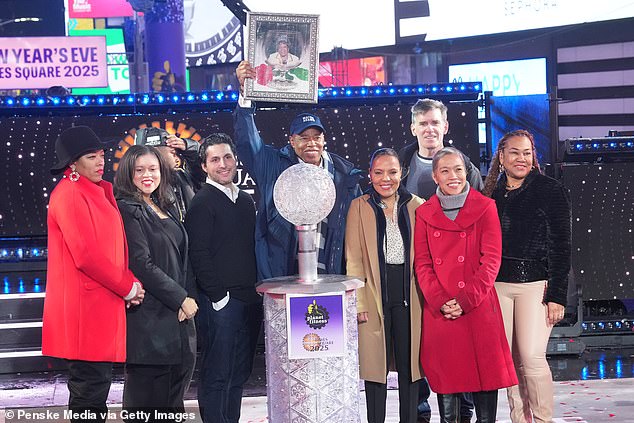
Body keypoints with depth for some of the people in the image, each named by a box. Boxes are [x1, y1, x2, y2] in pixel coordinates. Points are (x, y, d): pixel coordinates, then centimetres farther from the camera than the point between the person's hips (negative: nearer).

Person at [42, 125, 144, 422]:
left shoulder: (97, 192, 17)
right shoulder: (69, 194, -12)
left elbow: (113, 247, 17)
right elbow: (86, 255, -19)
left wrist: (129, 283, 0)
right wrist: (128, 288, -10)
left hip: (103, 305, 9)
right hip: (85, 309, -9)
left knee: (94, 388, 14)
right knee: (91, 390, -5)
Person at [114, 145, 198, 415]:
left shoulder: (165, 207, 16)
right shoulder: (127, 210, -8)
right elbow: (141, 265, -15)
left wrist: (189, 296, 1)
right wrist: (181, 298, -11)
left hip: (178, 312, 8)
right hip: (149, 316, -8)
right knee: (146, 396, -2)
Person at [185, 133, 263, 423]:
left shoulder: (246, 201, 15)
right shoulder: (202, 203, -8)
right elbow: (198, 254, -13)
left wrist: (257, 291, 11)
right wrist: (218, 296, -15)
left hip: (250, 301, 7)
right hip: (221, 302, -7)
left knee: (239, 374, 14)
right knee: (217, 376, -2)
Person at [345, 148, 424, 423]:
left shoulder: (417, 206, 5)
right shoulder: (360, 207, 2)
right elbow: (354, 260, -1)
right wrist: (359, 302, -8)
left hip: (409, 295, 1)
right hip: (375, 295, -1)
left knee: (409, 365, 7)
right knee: (376, 366, 4)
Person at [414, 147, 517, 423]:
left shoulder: (485, 208, 2)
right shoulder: (424, 213, 8)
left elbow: (491, 259, -4)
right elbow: (422, 263, 4)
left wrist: (466, 300, -13)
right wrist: (440, 301, -10)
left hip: (478, 308, -1)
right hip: (438, 312, 2)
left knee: (484, 369, 1)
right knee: (446, 373, 5)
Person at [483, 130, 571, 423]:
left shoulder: (550, 190, -2)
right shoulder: (493, 193, 11)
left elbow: (561, 247, -5)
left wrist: (557, 295, -11)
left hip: (535, 284, -4)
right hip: (498, 285, 4)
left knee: (532, 357, -12)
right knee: (511, 359, 5)